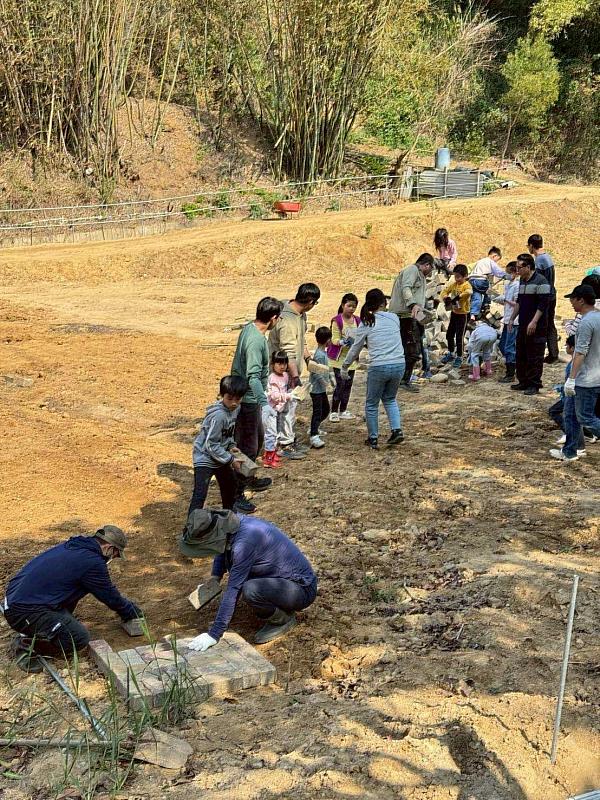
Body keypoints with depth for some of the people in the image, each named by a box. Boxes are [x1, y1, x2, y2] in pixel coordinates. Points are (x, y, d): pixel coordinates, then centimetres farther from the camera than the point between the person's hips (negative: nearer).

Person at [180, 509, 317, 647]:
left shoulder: (244, 542, -30)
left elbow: (232, 592, -26)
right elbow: (222, 551, 19)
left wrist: (214, 634, -21)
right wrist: (214, 579, 3)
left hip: (302, 590, -9)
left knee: (250, 591, -31)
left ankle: (284, 618, -3)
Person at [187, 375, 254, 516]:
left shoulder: (236, 409, -4)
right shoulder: (218, 415, -31)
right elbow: (211, 445, -27)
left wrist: (231, 445, -3)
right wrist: (231, 459, -22)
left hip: (221, 456, 9)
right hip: (205, 458, -9)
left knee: (230, 487, 24)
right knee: (199, 495, -14)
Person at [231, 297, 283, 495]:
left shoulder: (249, 328, 4)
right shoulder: (256, 341, -27)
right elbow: (253, 376, -35)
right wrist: (263, 401, -45)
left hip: (248, 397, 10)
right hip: (248, 400, -10)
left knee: (258, 437, 25)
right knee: (248, 447, -1)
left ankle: (248, 479, 41)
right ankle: (235, 493, 7)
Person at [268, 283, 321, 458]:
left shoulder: (300, 314, 2)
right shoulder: (287, 320, -29)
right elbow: (288, 353, -29)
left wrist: (307, 357, 21)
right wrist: (295, 376, -28)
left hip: (292, 368, 10)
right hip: (283, 370, -10)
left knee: (291, 404, 18)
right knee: (287, 405, -2)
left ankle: (291, 439, 29)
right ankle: (286, 445, 6)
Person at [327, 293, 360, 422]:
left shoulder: (357, 321, 6)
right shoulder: (337, 321, -10)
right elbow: (335, 339, -12)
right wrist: (344, 341, -31)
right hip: (339, 358, -5)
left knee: (348, 385, 9)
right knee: (340, 384, -8)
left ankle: (343, 411, 19)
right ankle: (334, 412, 1)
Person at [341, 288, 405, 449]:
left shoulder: (367, 323, -1)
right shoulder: (394, 318, 5)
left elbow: (356, 348, 7)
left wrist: (345, 367, 21)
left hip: (378, 367, -3)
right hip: (399, 365, 3)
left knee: (372, 404, 15)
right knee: (390, 398, 25)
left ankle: (373, 439, 23)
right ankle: (397, 430, 10)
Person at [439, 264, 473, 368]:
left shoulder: (467, 285, -17)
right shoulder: (453, 284, 3)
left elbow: (468, 292, -39)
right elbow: (444, 292, 2)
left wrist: (458, 297, -38)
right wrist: (446, 298, -19)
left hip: (462, 314, -7)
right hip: (454, 312, 7)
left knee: (459, 337, -3)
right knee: (449, 335, 16)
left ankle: (459, 358, 10)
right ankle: (451, 354, 34)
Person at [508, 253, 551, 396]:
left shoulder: (540, 281, -12)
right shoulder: (522, 280, 15)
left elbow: (543, 303, -17)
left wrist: (534, 322, -21)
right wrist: (512, 318, 21)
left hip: (536, 327, -9)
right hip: (523, 325, 9)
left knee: (535, 357, -4)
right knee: (521, 355, 13)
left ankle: (534, 384, 3)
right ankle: (523, 382, 23)